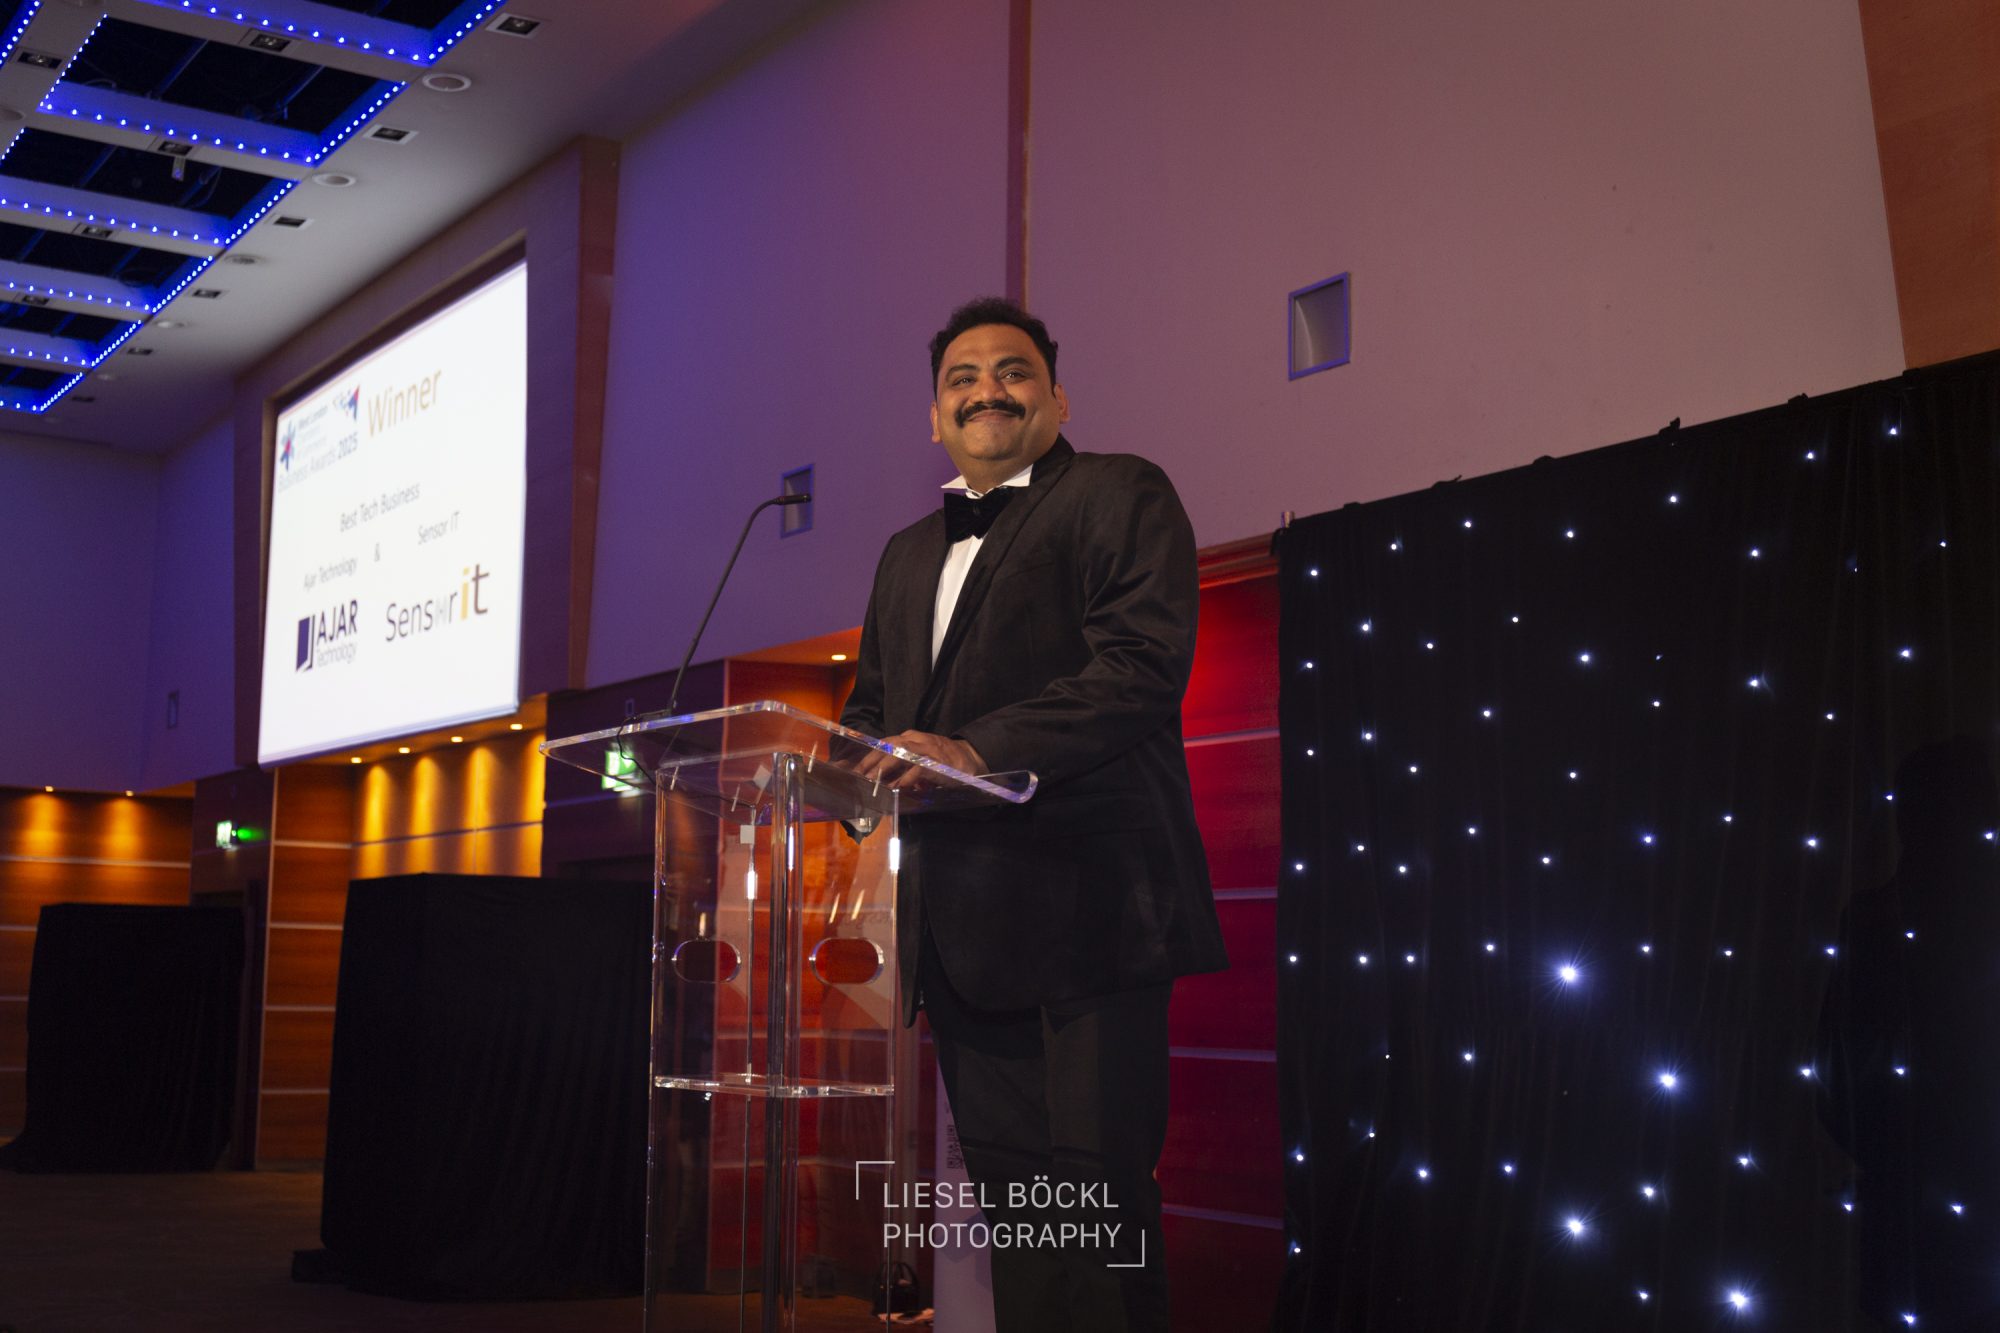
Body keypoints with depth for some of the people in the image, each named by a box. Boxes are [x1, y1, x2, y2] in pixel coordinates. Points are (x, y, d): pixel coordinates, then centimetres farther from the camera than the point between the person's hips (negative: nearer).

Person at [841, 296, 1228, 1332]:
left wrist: (978, 749, -23)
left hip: (1088, 906, -7)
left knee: (1099, 1199, -6)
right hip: (961, 927, 7)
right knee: (1010, 1196, 11)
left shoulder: (1118, 494, 2)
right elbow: (871, 706, 27)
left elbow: (1143, 665, -13)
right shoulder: (907, 555, 25)